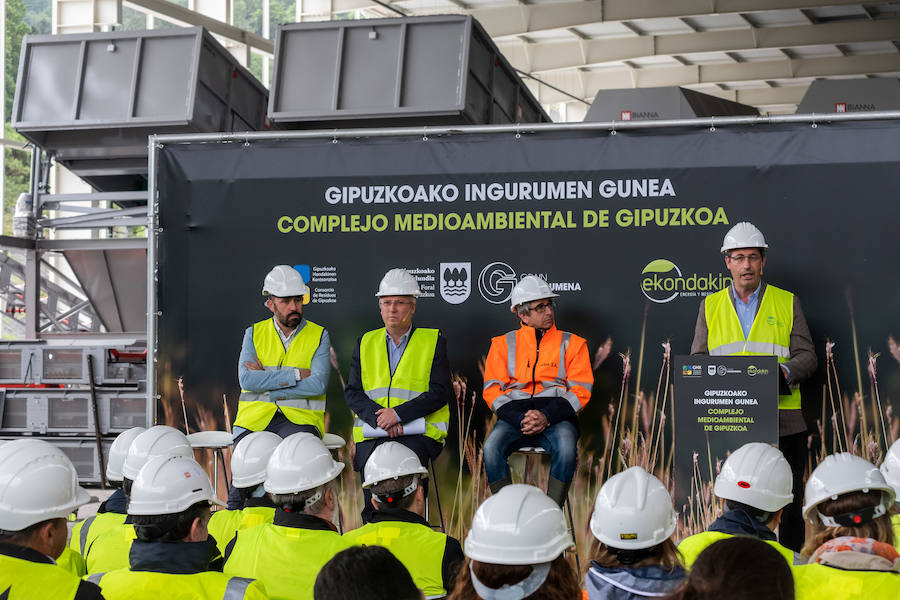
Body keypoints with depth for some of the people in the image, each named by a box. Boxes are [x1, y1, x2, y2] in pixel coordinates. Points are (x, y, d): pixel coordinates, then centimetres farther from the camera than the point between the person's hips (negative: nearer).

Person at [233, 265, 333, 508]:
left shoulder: (319, 335, 8)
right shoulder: (254, 333, 12)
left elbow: (318, 384, -8)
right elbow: (247, 380, -4)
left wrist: (267, 382, -7)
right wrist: (296, 374, -9)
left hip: (300, 417, -1)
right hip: (255, 417, 1)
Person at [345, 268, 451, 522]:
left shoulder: (433, 341, 10)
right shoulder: (366, 342, 19)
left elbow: (439, 393, 0)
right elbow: (352, 392, 10)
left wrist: (398, 414, -12)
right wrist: (379, 417, -9)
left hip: (418, 432, -2)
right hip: (373, 431, 3)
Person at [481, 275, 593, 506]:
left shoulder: (571, 343, 15)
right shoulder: (503, 344, 16)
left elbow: (580, 391, 5)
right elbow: (493, 391, 7)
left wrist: (546, 416, -13)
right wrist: (520, 419, -12)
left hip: (556, 415, -1)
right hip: (514, 414, 1)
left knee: (566, 447, -35)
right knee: (491, 447, -31)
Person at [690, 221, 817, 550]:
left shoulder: (788, 303, 11)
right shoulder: (711, 305, 14)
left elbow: (807, 356, 6)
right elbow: (697, 360, 13)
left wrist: (784, 371, -15)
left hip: (782, 421, -1)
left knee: (786, 502, -1)